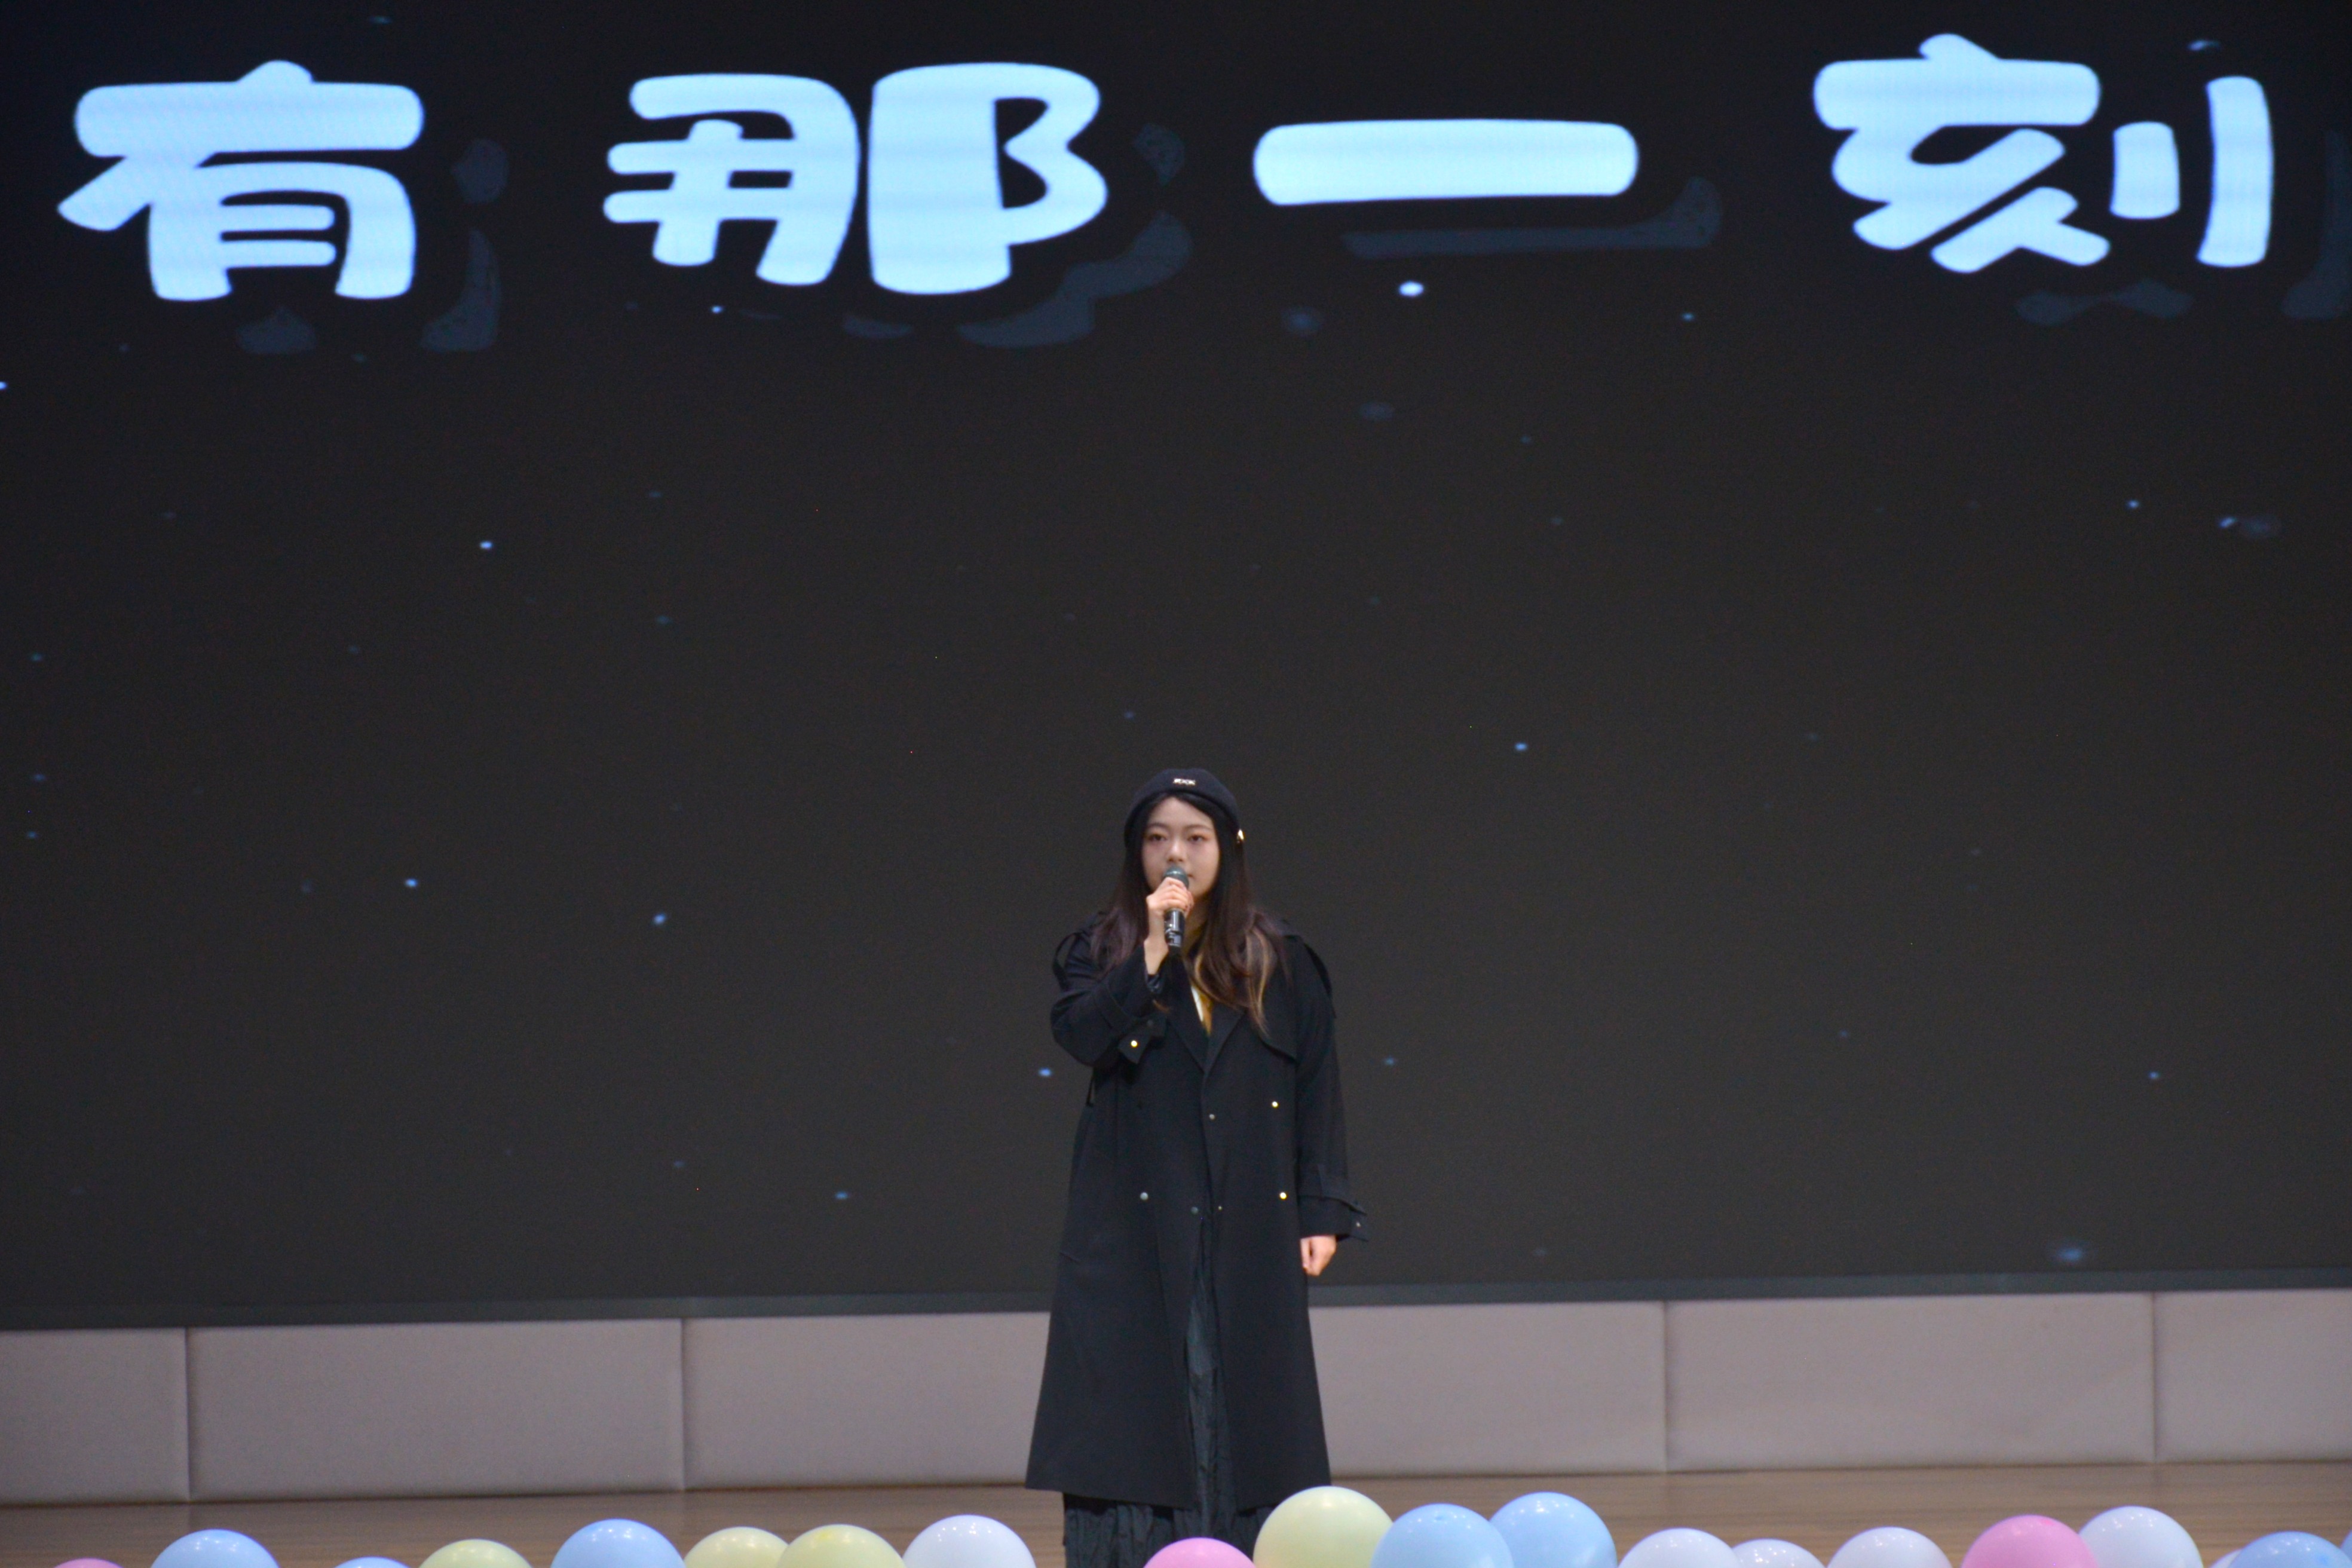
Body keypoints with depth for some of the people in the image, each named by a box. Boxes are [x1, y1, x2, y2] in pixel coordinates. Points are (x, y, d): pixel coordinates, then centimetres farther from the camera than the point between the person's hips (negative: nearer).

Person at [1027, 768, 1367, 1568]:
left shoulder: (1283, 965, 8)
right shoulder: (1099, 953, 7)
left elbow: (1318, 1097, 8)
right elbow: (1082, 1035, -13)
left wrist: (1322, 1214, 1)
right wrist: (1150, 953, -19)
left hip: (1247, 1233, 1)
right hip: (1135, 1230, -1)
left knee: (1241, 1423, 1)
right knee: (1133, 1412, -5)